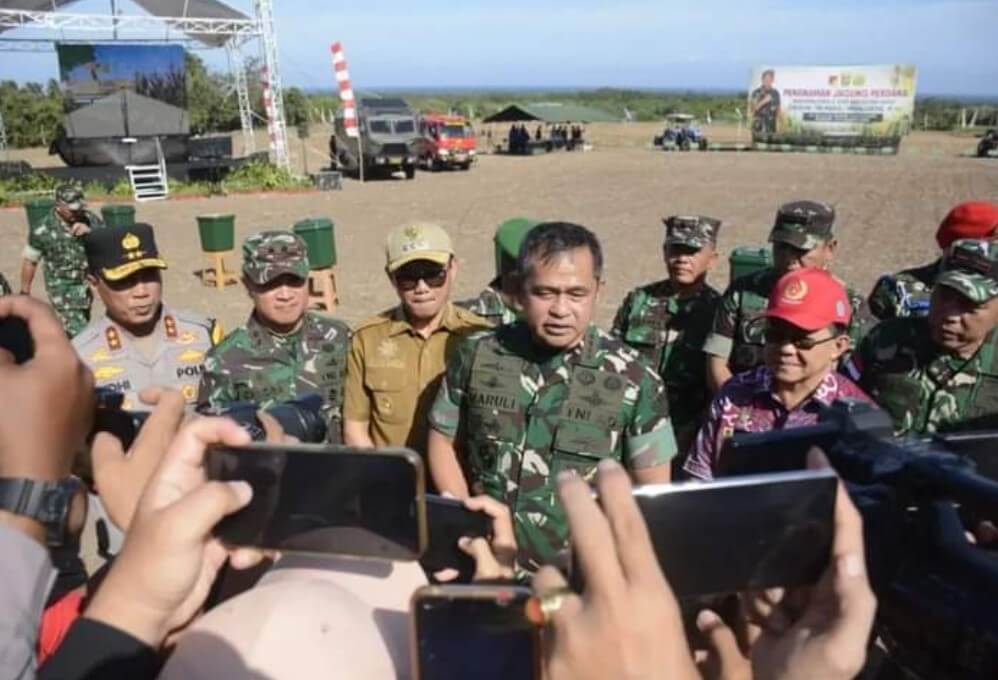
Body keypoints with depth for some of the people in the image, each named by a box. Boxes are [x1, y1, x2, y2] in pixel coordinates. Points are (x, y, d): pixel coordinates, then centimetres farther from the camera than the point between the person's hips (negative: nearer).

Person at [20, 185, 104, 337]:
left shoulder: (90, 220, -6)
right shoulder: (42, 230, -14)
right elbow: (30, 261, -3)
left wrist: (90, 232, -23)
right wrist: (25, 293, 3)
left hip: (88, 286, 5)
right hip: (63, 292, -5)